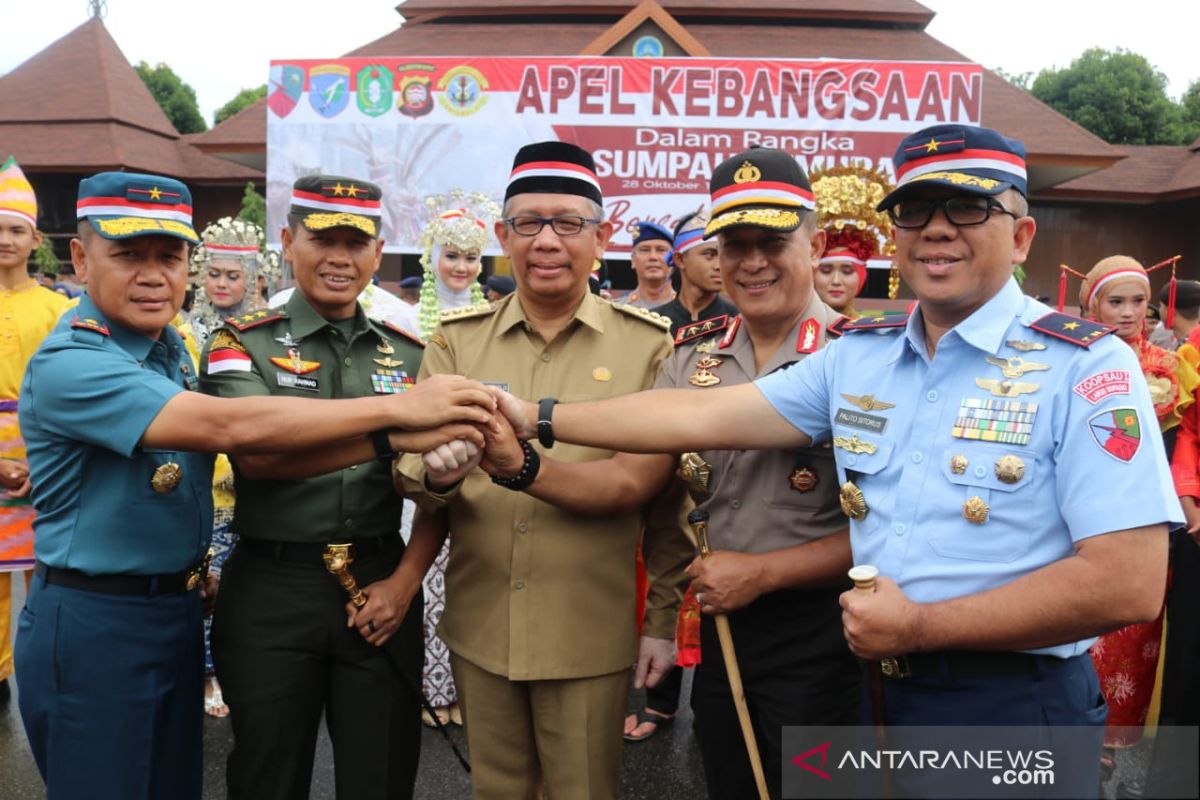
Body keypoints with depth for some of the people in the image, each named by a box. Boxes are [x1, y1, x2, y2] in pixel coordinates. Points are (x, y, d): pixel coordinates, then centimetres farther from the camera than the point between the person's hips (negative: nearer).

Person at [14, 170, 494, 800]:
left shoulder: (173, 348, 5)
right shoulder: (68, 364, -20)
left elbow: (268, 455, -5)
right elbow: (232, 427, -32)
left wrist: (389, 440, -21)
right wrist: (395, 410, -32)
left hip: (176, 611, 7)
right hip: (93, 624, -7)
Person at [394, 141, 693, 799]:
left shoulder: (649, 344, -6)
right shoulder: (457, 338, 0)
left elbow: (644, 483, -9)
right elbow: (411, 472, -7)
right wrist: (439, 473, -28)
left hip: (590, 633, -2)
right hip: (478, 625, 2)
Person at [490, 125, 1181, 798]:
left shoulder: (1087, 368, -13)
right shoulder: (858, 356, 3)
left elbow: (1128, 585, -20)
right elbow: (702, 416, 1)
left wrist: (919, 627, -17)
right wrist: (536, 418, -2)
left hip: (1014, 705, -5)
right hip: (882, 691, 5)